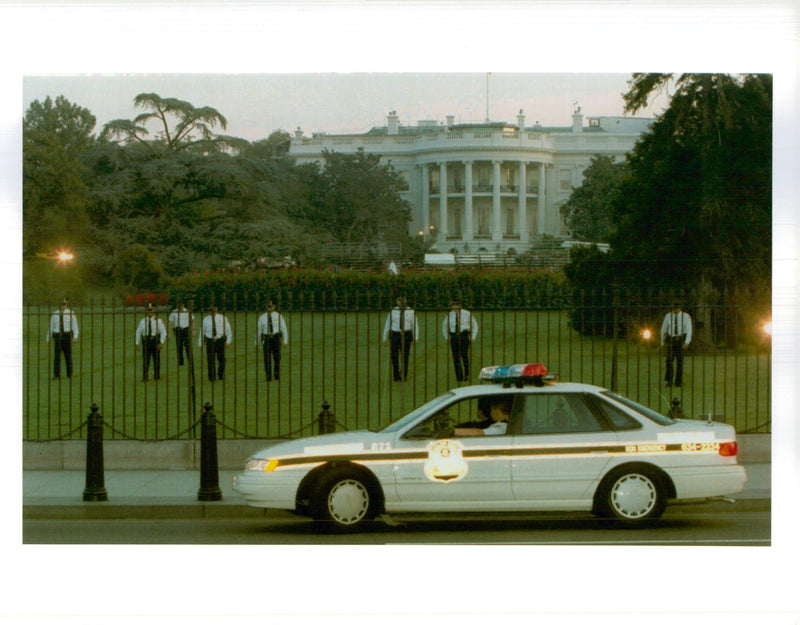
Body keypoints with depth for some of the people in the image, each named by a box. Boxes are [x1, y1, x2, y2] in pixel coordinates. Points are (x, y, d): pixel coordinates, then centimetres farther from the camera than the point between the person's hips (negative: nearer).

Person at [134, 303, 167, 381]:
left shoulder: (158, 321, -1)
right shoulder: (143, 321, 7)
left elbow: (163, 332, -4)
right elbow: (138, 332, 10)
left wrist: (161, 342, -14)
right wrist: (137, 343, 3)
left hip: (155, 341, -1)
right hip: (146, 341, 1)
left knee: (156, 359, 8)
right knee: (145, 360, -2)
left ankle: (157, 376, 20)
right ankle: (145, 377, 2)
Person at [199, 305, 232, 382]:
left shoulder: (223, 318, 3)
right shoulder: (206, 320, 7)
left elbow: (228, 330, 4)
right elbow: (202, 332, 11)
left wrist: (228, 341, -5)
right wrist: (200, 343, 8)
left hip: (220, 340, 0)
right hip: (210, 341, 0)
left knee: (221, 359, 8)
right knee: (210, 360, -3)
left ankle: (221, 375, 26)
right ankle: (212, 377, 6)